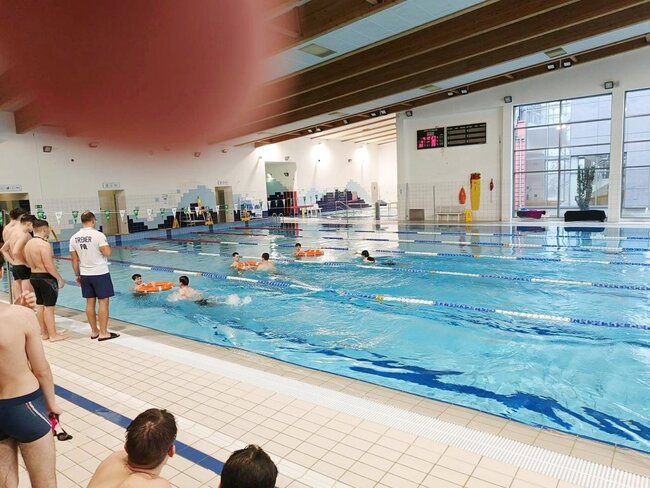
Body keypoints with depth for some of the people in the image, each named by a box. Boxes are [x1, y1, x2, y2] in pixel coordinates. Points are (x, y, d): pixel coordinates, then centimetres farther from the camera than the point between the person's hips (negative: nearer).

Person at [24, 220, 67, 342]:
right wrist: (60, 279, -14)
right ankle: (53, 335, 4)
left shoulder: (28, 244, 9)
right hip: (46, 278, -9)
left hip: (34, 277, 9)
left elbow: (30, 263, 13)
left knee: (41, 305, 15)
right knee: (49, 307, -3)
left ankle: (44, 333, 24)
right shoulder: (44, 244, -19)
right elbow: (49, 266, -21)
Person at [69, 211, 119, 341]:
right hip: (100, 273, -6)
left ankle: (94, 331, 21)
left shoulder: (74, 238, 4)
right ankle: (103, 333, 2)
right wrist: (107, 246, 3)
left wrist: (78, 275, 17)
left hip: (85, 275, 6)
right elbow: (107, 253, -19)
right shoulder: (98, 235, -14)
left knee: (90, 302, 12)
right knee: (103, 302, 0)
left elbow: (74, 260, 8)